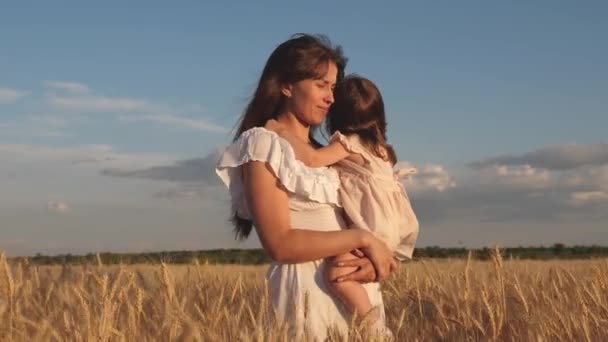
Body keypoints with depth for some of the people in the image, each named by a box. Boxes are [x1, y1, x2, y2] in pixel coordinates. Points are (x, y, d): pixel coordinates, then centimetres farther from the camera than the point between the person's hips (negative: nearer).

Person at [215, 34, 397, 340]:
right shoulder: (263, 145, -5)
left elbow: (353, 224, 12)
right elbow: (280, 244, -15)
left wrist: (372, 259, -10)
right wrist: (362, 238, -13)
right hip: (308, 294, -7)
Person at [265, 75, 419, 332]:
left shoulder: (348, 142, -9)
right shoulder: (376, 146, 18)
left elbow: (312, 159, -23)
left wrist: (282, 130, -15)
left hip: (374, 228, -10)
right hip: (388, 226, 10)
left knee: (336, 273, -22)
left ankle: (376, 327, -23)